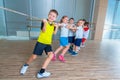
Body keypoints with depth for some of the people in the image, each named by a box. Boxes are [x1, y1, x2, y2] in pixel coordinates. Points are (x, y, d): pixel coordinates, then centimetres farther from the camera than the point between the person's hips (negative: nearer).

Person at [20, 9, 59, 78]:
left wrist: (56, 27, -12)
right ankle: (26, 65, 36)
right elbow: (44, 31, -22)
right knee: (34, 57, 1)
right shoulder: (44, 22, -11)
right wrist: (45, 23, -38)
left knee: (51, 55, -15)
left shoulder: (53, 24, 5)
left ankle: (41, 72, -3)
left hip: (48, 43, 5)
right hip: (40, 42, -4)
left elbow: (54, 32, 3)